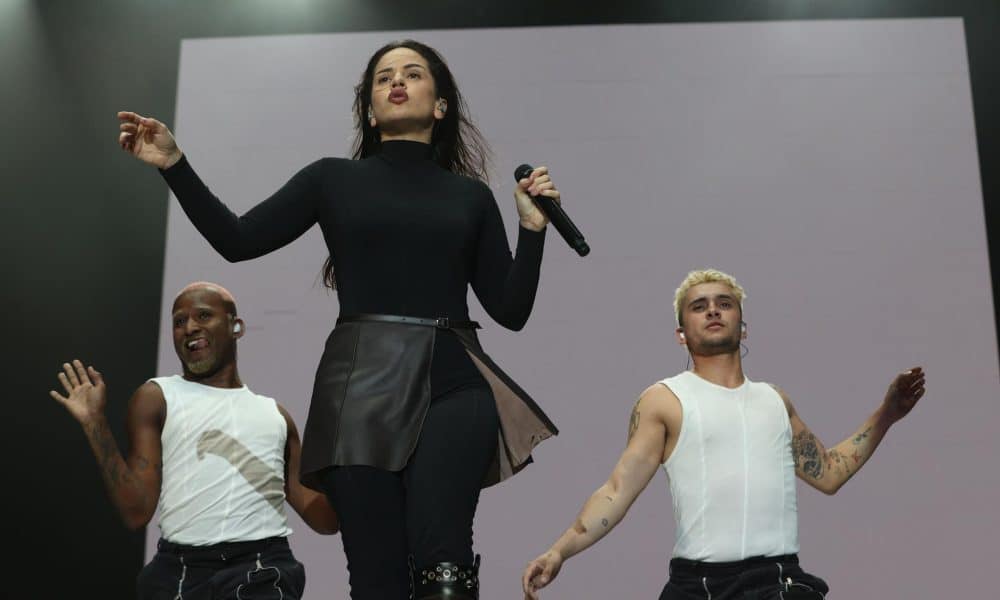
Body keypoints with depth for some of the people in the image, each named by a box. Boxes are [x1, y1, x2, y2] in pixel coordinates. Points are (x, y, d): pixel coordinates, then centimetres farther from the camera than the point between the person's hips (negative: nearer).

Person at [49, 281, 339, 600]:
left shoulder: (275, 415, 18)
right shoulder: (156, 398, 10)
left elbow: (325, 517, 15)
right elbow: (137, 512, 1)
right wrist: (95, 422, -4)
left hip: (265, 572, 2)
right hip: (182, 571, -2)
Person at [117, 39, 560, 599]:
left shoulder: (471, 196, 15)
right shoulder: (334, 179, 15)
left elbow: (511, 310, 11)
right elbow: (237, 240, 8)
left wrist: (533, 225, 1)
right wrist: (173, 163, 2)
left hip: (453, 384, 1)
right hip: (362, 386, 0)